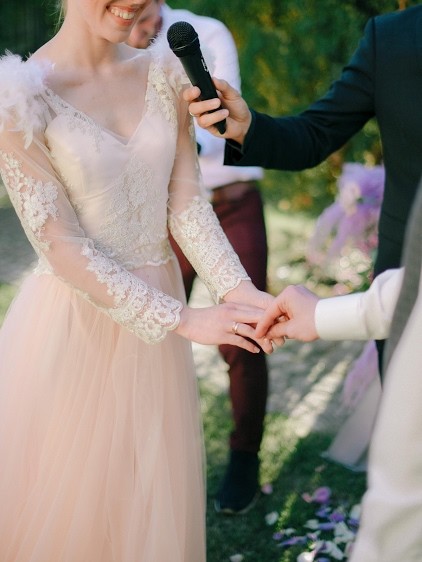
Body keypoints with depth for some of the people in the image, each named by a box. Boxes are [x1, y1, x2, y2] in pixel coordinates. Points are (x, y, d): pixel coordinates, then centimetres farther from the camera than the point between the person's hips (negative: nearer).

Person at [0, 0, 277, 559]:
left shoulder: (165, 75, 1)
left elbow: (186, 204, 0)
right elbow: (61, 245, -16)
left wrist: (238, 290, -16)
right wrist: (182, 319, -19)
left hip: (153, 313, 5)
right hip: (72, 321, -4)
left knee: (153, 499, 18)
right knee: (63, 503, 11)